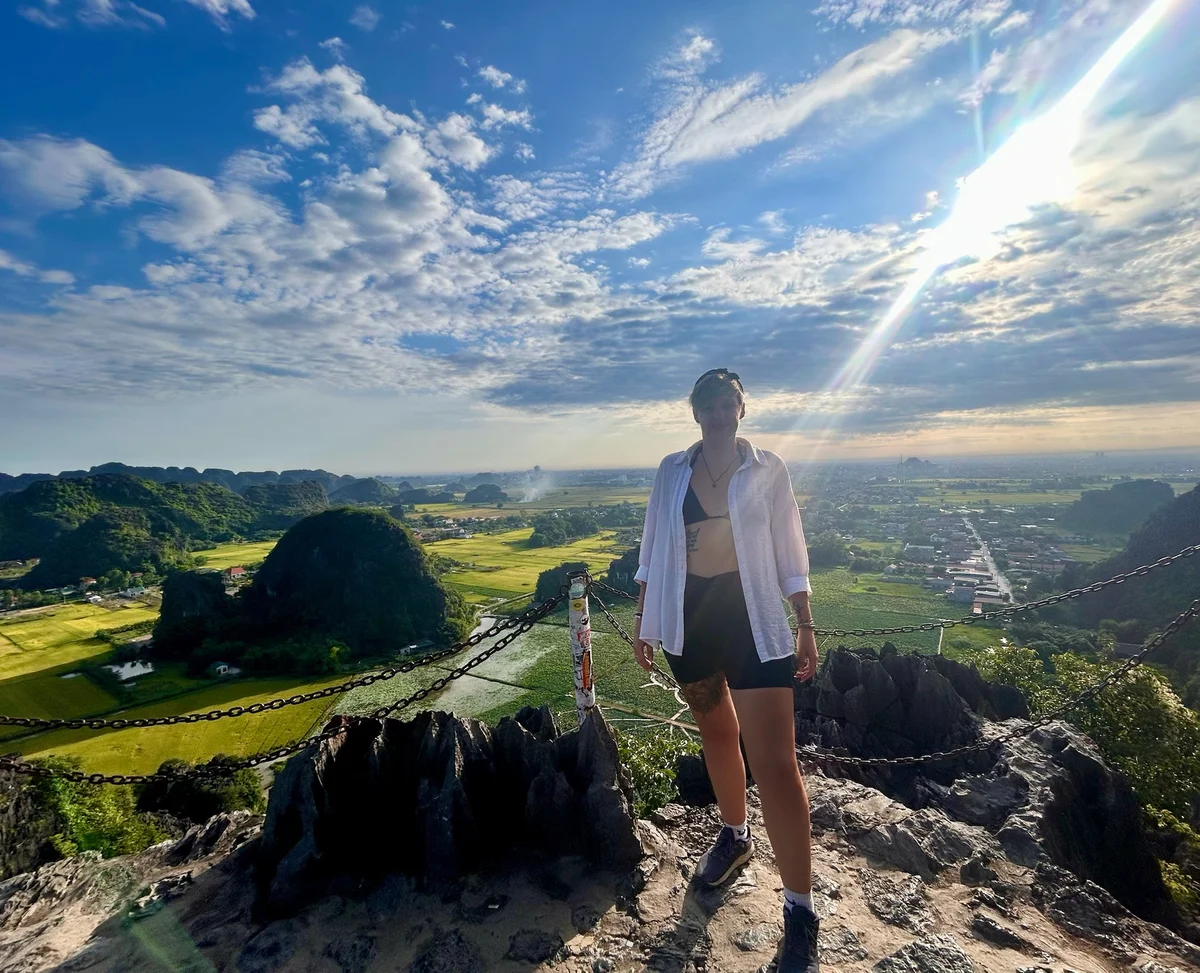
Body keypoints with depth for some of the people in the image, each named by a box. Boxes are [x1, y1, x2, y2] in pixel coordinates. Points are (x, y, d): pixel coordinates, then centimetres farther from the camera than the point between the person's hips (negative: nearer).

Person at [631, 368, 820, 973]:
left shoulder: (768, 470, -1)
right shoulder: (672, 471, 4)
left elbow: (789, 552, 3)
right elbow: (653, 548, 8)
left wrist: (805, 627, 0)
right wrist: (643, 618, 7)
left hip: (754, 619, -2)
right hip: (688, 617, 3)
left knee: (775, 763, -7)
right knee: (717, 732, 20)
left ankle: (800, 911, 9)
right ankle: (734, 837, 44)